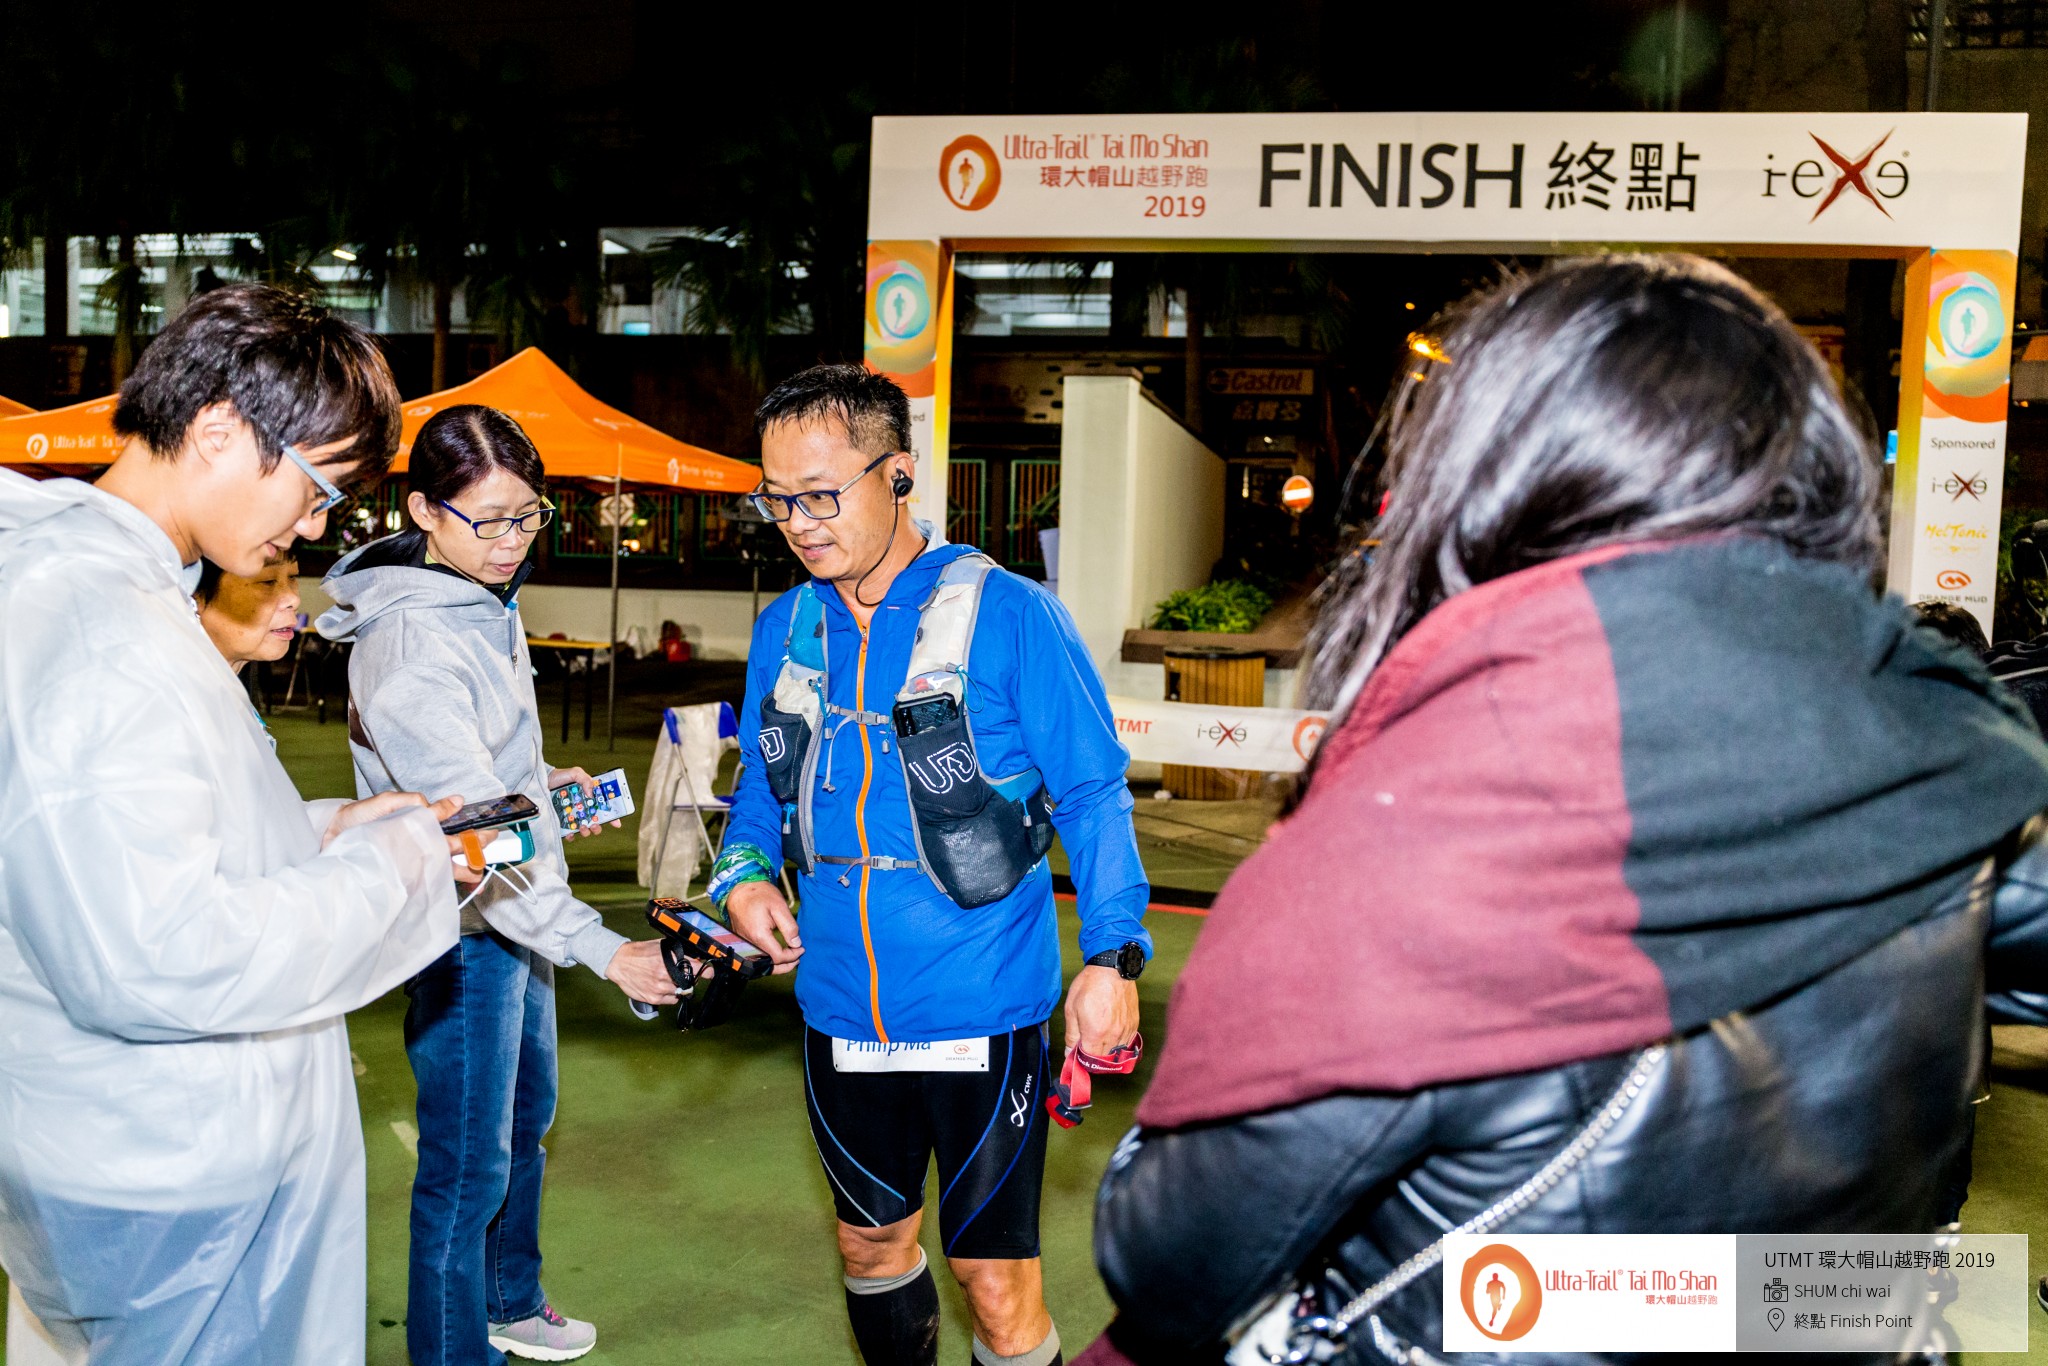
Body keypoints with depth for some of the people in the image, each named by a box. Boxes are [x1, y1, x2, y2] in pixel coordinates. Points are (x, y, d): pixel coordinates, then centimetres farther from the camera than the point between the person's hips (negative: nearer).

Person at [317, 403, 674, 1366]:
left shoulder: (486, 598, 4)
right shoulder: (408, 639, -25)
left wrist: (548, 783, 5)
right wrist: (601, 950, -33)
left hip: (520, 905, 10)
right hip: (465, 931, -10)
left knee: (525, 1118, 24)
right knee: (469, 1165, 3)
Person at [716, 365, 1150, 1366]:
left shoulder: (1006, 614, -12)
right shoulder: (785, 629, 4)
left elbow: (1094, 792, -8)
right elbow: (761, 787, 16)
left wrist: (1112, 954, -17)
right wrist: (744, 873, -4)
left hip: (983, 1015, -5)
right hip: (842, 1013, 5)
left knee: (997, 1285, 3)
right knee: (871, 1244, 23)